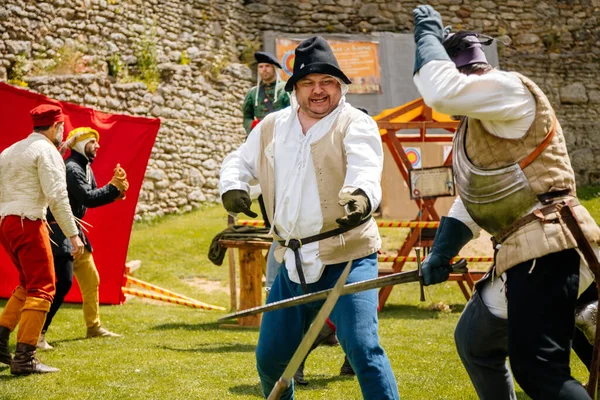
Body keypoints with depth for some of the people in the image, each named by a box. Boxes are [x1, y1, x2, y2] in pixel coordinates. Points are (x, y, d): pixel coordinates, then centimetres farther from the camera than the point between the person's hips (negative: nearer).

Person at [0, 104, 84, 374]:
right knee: (41, 289, -5)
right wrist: (73, 234, -16)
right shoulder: (47, 151, -5)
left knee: (28, 284, 21)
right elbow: (57, 196, -16)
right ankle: (24, 358, -10)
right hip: (28, 223, -8)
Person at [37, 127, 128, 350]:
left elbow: (92, 197, 14)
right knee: (65, 281, -19)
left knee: (90, 279, 16)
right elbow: (87, 198, -25)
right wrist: (113, 186, -20)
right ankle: (39, 333, -16)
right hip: (60, 230, -10)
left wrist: (115, 192, -1)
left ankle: (93, 327, 29)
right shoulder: (71, 168, -17)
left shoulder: (86, 167, 14)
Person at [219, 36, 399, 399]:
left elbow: (366, 171, -25)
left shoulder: (355, 124, -8)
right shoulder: (272, 127, 10)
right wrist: (232, 187, -1)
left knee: (363, 349, -21)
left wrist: (361, 196, -49)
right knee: (270, 357, 15)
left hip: (347, 259, -6)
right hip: (294, 263, 6)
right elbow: (240, 161, 23)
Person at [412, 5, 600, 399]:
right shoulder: (473, 123, 21)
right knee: (474, 342, 24)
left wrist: (429, 35, -13)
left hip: (546, 250, -11)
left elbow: (443, 93, -29)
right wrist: (442, 251, 14)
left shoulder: (509, 88, -11)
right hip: (520, 254, 11)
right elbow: (470, 199, 25)